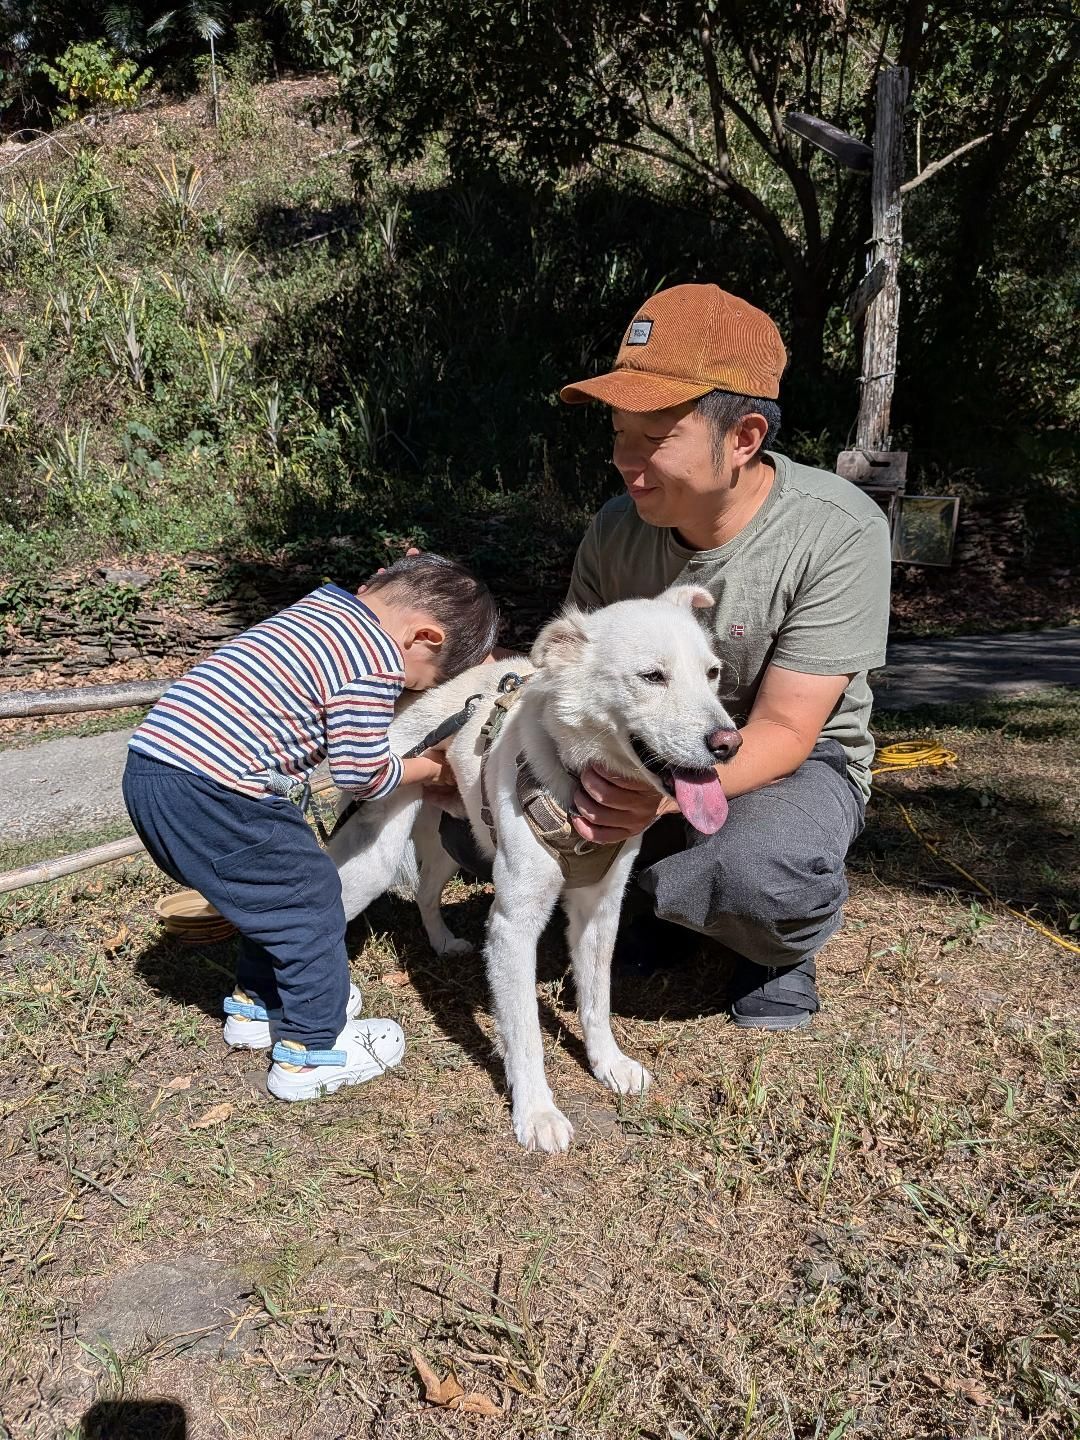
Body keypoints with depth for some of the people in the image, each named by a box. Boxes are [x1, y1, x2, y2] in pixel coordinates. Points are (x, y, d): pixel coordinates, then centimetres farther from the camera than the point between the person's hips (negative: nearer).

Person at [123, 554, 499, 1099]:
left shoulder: (324, 602, 14)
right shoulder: (376, 661, -12)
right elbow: (361, 774, -7)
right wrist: (429, 767, 11)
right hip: (210, 792, -10)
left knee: (276, 885, 26)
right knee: (309, 898, 7)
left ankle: (256, 1004, 43)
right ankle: (312, 1050, 21)